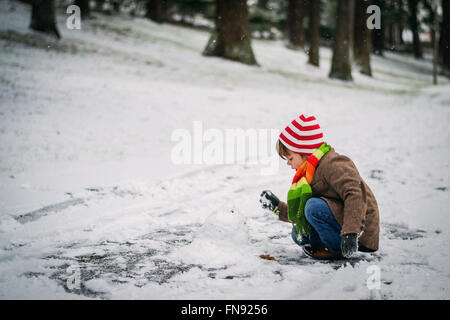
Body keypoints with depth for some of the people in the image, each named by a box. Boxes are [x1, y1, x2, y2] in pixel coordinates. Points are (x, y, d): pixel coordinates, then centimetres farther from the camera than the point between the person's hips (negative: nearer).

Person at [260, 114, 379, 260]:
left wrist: (350, 232, -38)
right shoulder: (310, 172, 17)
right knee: (298, 233, 9)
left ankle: (338, 250, -12)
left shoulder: (333, 165, -16)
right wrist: (277, 206, 16)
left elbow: (355, 195, -30)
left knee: (314, 206, -25)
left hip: (361, 230, -10)